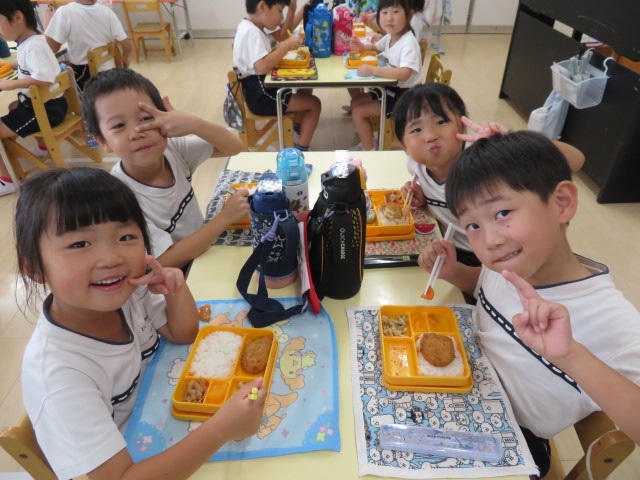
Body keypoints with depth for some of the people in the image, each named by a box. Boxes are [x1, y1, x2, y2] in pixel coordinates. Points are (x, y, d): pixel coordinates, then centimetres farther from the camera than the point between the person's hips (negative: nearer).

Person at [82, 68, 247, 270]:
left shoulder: (172, 148, -9)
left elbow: (234, 146, -8)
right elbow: (168, 262, -22)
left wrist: (194, 124, -26)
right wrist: (225, 217, -24)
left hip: (203, 251, 6)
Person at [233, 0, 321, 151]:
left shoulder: (257, 26, 8)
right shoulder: (251, 32, -24)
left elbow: (282, 36, 16)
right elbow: (262, 66, -38)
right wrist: (287, 46, -29)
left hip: (264, 88, 11)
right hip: (260, 97, -11)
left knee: (305, 92, 23)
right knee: (314, 103, -5)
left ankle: (297, 132, 32)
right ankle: (301, 151, -1)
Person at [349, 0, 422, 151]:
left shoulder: (409, 43, -25)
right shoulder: (390, 37, 2)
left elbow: (404, 74, -40)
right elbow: (375, 47, 24)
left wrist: (372, 70, -39)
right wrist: (362, 46, 1)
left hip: (404, 95, -9)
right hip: (390, 88, 9)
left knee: (358, 112, -11)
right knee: (355, 102, 13)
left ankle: (370, 149, 6)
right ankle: (368, 140, 24)